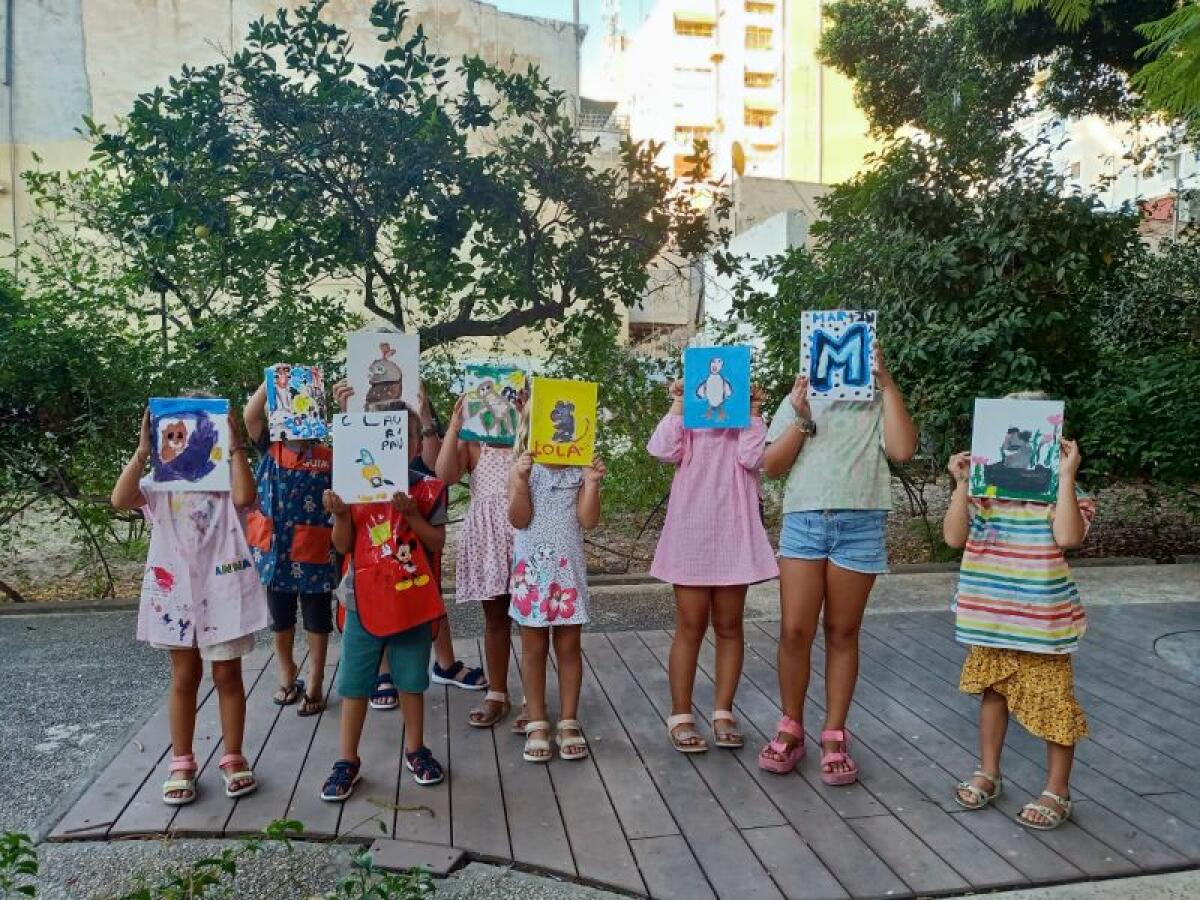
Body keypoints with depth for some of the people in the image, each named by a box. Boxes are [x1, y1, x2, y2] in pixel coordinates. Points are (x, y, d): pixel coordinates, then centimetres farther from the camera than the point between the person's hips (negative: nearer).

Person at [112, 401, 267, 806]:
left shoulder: (227, 477, -2)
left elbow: (245, 497, -24)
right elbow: (121, 499, -13)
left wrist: (235, 445, -22)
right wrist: (142, 451, -18)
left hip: (222, 588, -2)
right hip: (176, 590, 2)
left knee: (227, 675, 8)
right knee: (184, 677, 13)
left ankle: (233, 758, 22)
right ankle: (181, 763, 25)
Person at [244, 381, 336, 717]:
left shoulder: (328, 456, -3)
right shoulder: (270, 448, 0)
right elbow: (250, 415, -10)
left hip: (313, 552, -2)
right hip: (275, 550, 2)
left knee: (317, 622, 9)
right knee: (280, 620, 18)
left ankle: (315, 685, 22)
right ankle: (287, 677, 38)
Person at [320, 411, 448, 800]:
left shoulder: (427, 489, -3)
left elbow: (437, 542, -7)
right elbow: (343, 545, 0)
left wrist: (411, 513, -21)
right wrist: (340, 514, -19)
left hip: (412, 599, 0)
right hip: (365, 599, 1)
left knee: (411, 680, 14)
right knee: (354, 684, 8)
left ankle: (415, 749, 32)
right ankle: (347, 761, 23)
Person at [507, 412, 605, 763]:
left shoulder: (580, 470, 0)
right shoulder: (522, 469, -2)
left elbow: (588, 520, -7)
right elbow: (519, 519, -11)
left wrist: (592, 483, -17)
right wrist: (521, 481, -22)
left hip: (569, 568, 1)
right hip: (532, 567, -1)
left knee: (569, 646, 8)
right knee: (534, 648, 8)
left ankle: (569, 721, 20)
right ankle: (537, 723, 19)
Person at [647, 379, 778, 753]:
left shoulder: (749, 423, 9)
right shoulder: (687, 420, 6)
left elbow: (752, 459, -9)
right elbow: (663, 450, -12)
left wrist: (753, 413, -7)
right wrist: (677, 404, -9)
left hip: (734, 535, 2)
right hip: (691, 533, -1)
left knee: (729, 626, 8)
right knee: (690, 627, 2)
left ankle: (723, 713, 19)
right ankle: (680, 715, 11)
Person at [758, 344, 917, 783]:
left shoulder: (879, 403, 10)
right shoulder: (798, 401, 13)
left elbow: (903, 450, -9)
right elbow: (772, 465, 6)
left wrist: (886, 381, -7)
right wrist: (803, 420, -6)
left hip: (861, 525, 0)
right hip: (803, 521, 1)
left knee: (842, 633, 7)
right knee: (795, 631, -2)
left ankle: (834, 735, 17)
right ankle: (791, 728, 15)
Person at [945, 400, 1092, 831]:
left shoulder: (1058, 493, -8)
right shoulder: (983, 493, 0)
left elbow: (1068, 537, -27)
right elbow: (954, 537, -9)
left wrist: (1066, 476, -25)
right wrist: (962, 484, -12)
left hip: (1042, 619, -3)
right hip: (991, 617, 4)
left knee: (1052, 700, 6)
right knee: (993, 690, 17)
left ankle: (1057, 791, 24)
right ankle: (988, 773, 33)